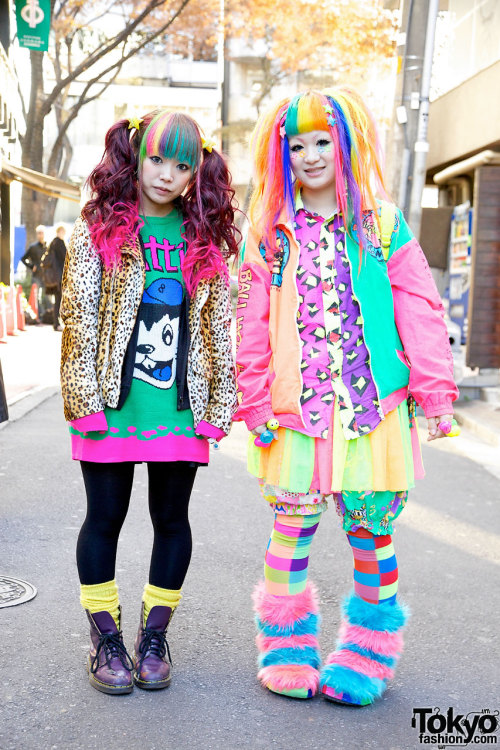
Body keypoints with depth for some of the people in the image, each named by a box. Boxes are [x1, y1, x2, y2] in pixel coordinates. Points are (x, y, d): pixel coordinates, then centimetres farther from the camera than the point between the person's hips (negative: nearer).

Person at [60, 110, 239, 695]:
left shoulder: (206, 240, 9)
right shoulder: (98, 228, 1)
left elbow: (219, 325, 10)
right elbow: (79, 317, -4)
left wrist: (219, 402, 6)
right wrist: (85, 396, -10)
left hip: (180, 407, 3)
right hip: (112, 404, -2)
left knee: (172, 519, 9)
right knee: (105, 517, 7)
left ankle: (154, 636, 25)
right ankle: (105, 639, 22)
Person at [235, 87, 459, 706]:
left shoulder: (383, 225, 4)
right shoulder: (270, 233, 7)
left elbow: (418, 311, 2)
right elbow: (252, 324, 5)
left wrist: (435, 392, -2)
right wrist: (254, 401, 0)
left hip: (373, 408, 0)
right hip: (296, 410, 1)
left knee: (370, 527, 6)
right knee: (291, 525, 7)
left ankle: (369, 646, 26)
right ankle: (286, 643, 26)